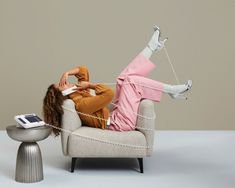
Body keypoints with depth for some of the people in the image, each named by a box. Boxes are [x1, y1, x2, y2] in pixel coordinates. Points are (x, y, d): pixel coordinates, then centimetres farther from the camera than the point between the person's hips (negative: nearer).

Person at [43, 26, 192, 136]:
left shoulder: (76, 95, 7)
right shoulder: (81, 104, -24)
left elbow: (83, 70, 14)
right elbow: (108, 94, -33)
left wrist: (67, 73, -4)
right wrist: (89, 85, -18)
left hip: (116, 115, 10)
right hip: (122, 122, -10)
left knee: (125, 78, 7)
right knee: (132, 81, -15)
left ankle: (152, 47, 14)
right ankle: (173, 90, -1)